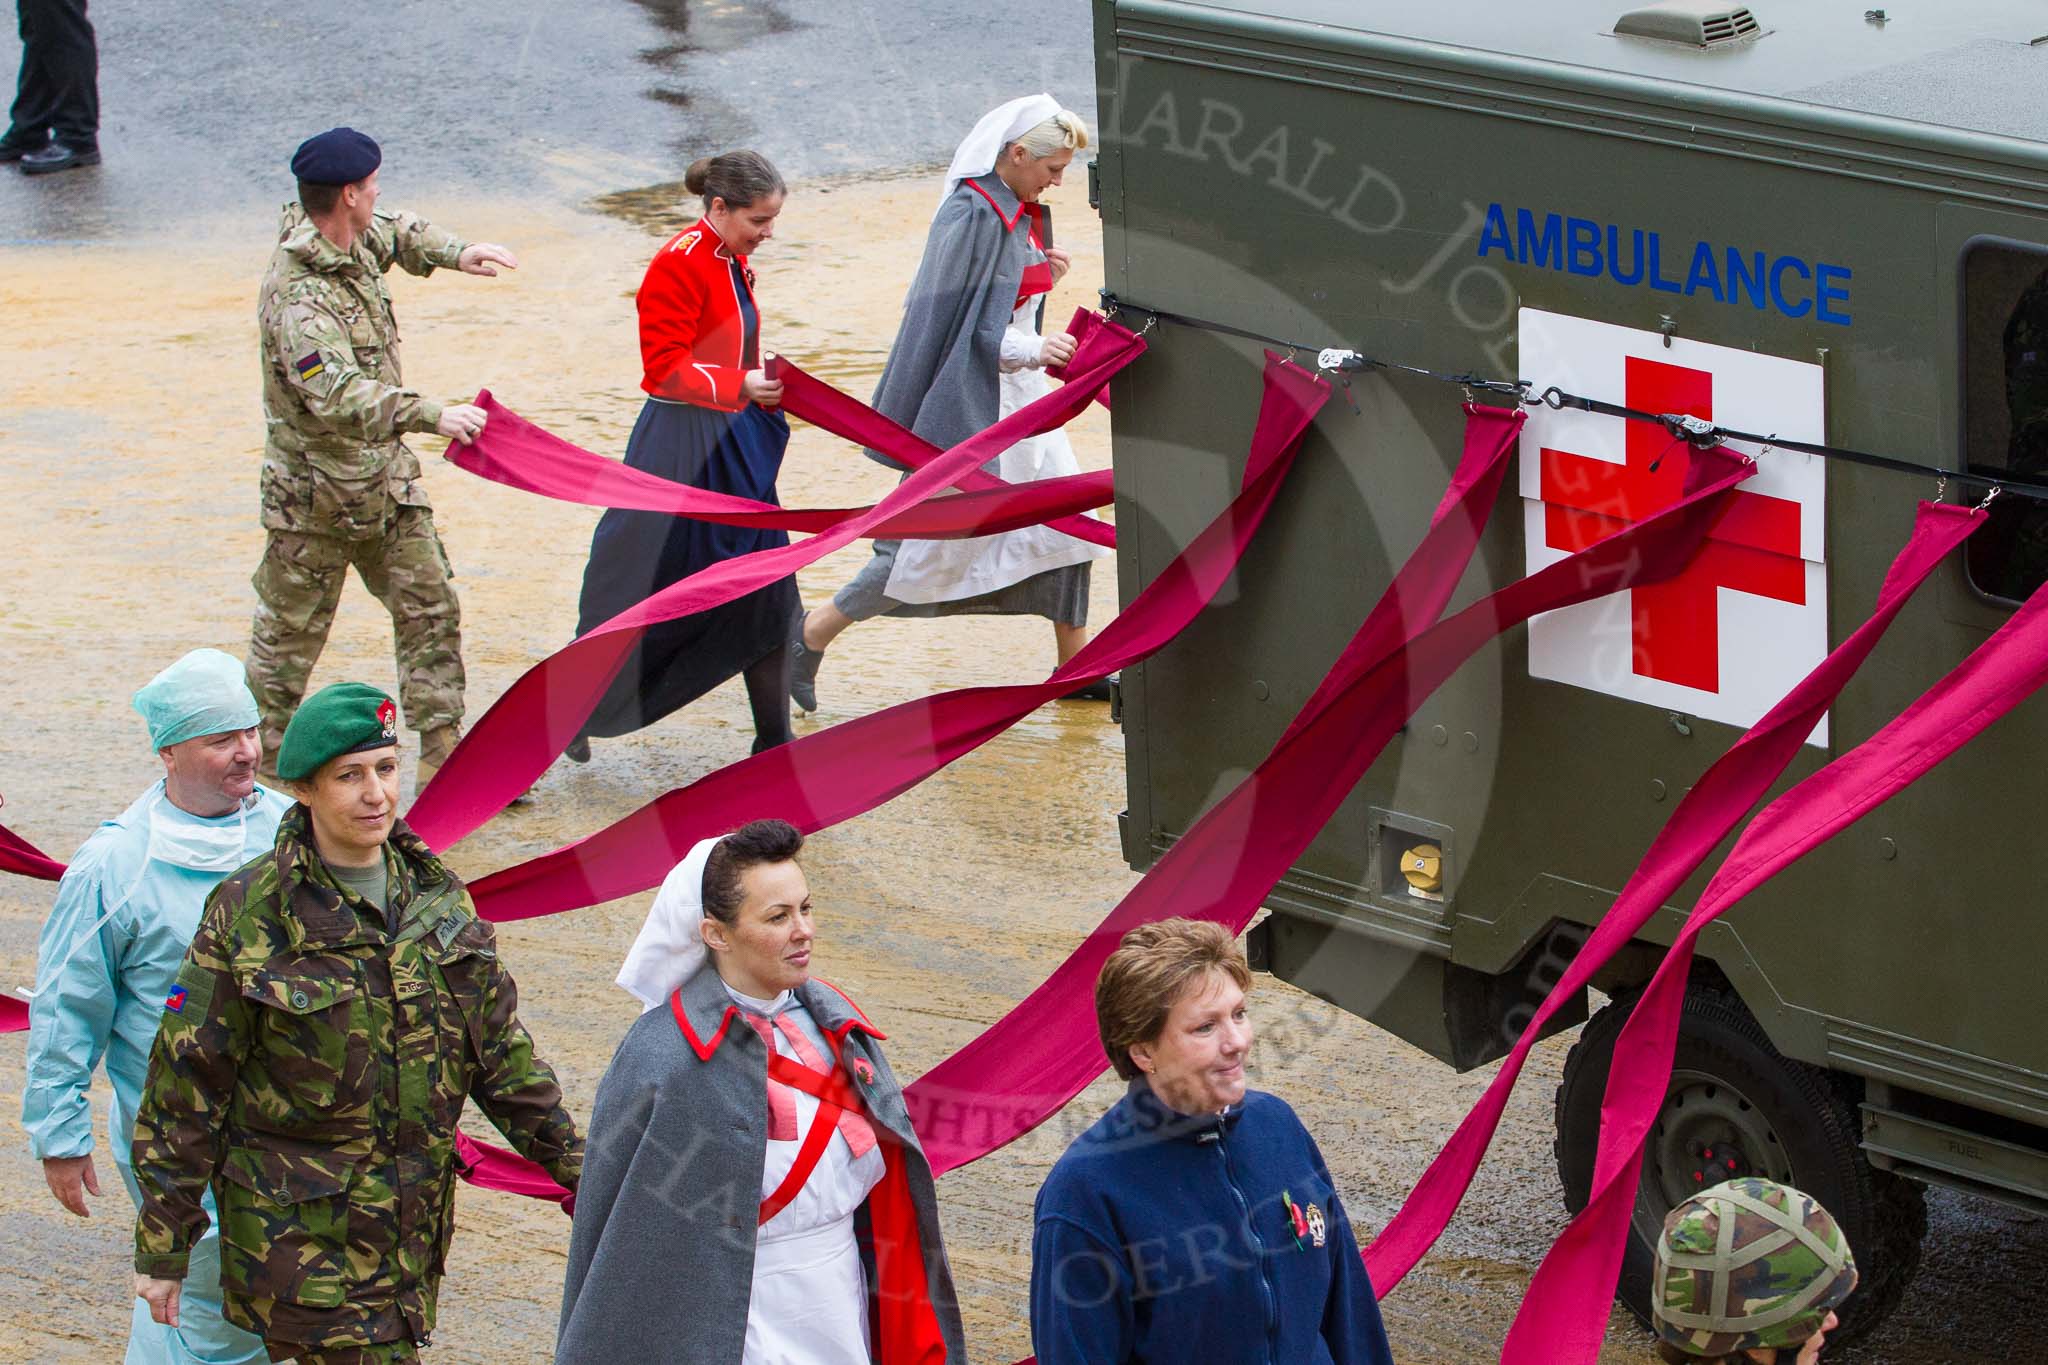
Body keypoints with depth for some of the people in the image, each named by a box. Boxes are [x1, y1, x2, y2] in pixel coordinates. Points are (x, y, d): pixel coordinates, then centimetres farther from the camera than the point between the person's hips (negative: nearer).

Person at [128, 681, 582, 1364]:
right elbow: (187, 1087, -7)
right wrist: (162, 1249, -7)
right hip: (299, 1228, -6)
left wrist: (575, 1168, 13)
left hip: (414, 1223, 6)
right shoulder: (249, 915, -11)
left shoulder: (435, 893, 6)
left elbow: (500, 1051, 14)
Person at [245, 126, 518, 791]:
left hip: (384, 475, 8)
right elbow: (338, 393, -44)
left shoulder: (357, 238, -2)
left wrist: (455, 253, 6)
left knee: (430, 610, 6)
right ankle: (260, 770, 23)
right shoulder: (300, 296, -30)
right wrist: (431, 414, -55)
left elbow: (396, 233, 25)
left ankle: (445, 757, 11)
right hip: (315, 492, -8)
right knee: (290, 632, 7)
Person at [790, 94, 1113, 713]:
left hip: (1017, 392, 9)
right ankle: (812, 636, 10)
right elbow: (955, 320, -21)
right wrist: (1032, 349, -31)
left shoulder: (1019, 211, 8)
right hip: (968, 401, -9)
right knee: (935, 543, -3)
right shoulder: (971, 214, -20)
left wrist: (1043, 274, 1)